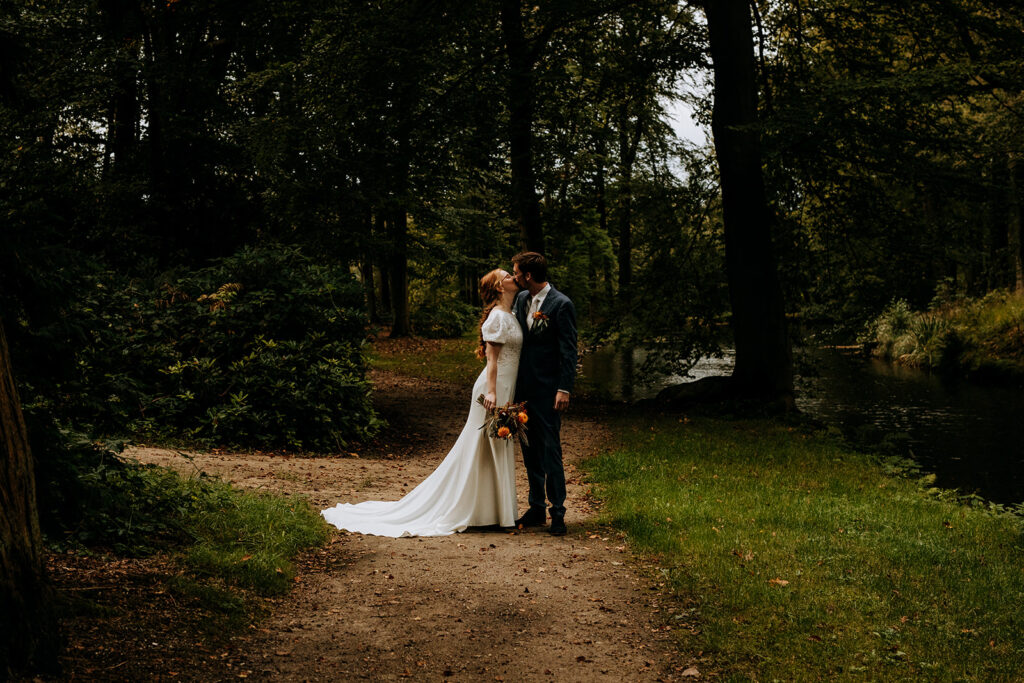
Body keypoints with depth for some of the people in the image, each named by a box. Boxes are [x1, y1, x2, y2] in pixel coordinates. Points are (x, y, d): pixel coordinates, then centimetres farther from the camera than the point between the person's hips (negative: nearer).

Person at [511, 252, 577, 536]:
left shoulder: (561, 305, -12)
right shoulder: (521, 299, 9)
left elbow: (568, 351, -12)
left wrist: (564, 389, -16)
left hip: (547, 390, -7)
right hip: (524, 387, 7)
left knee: (550, 451, -5)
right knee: (530, 451, 12)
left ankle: (557, 513, 3)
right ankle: (536, 509, 21)